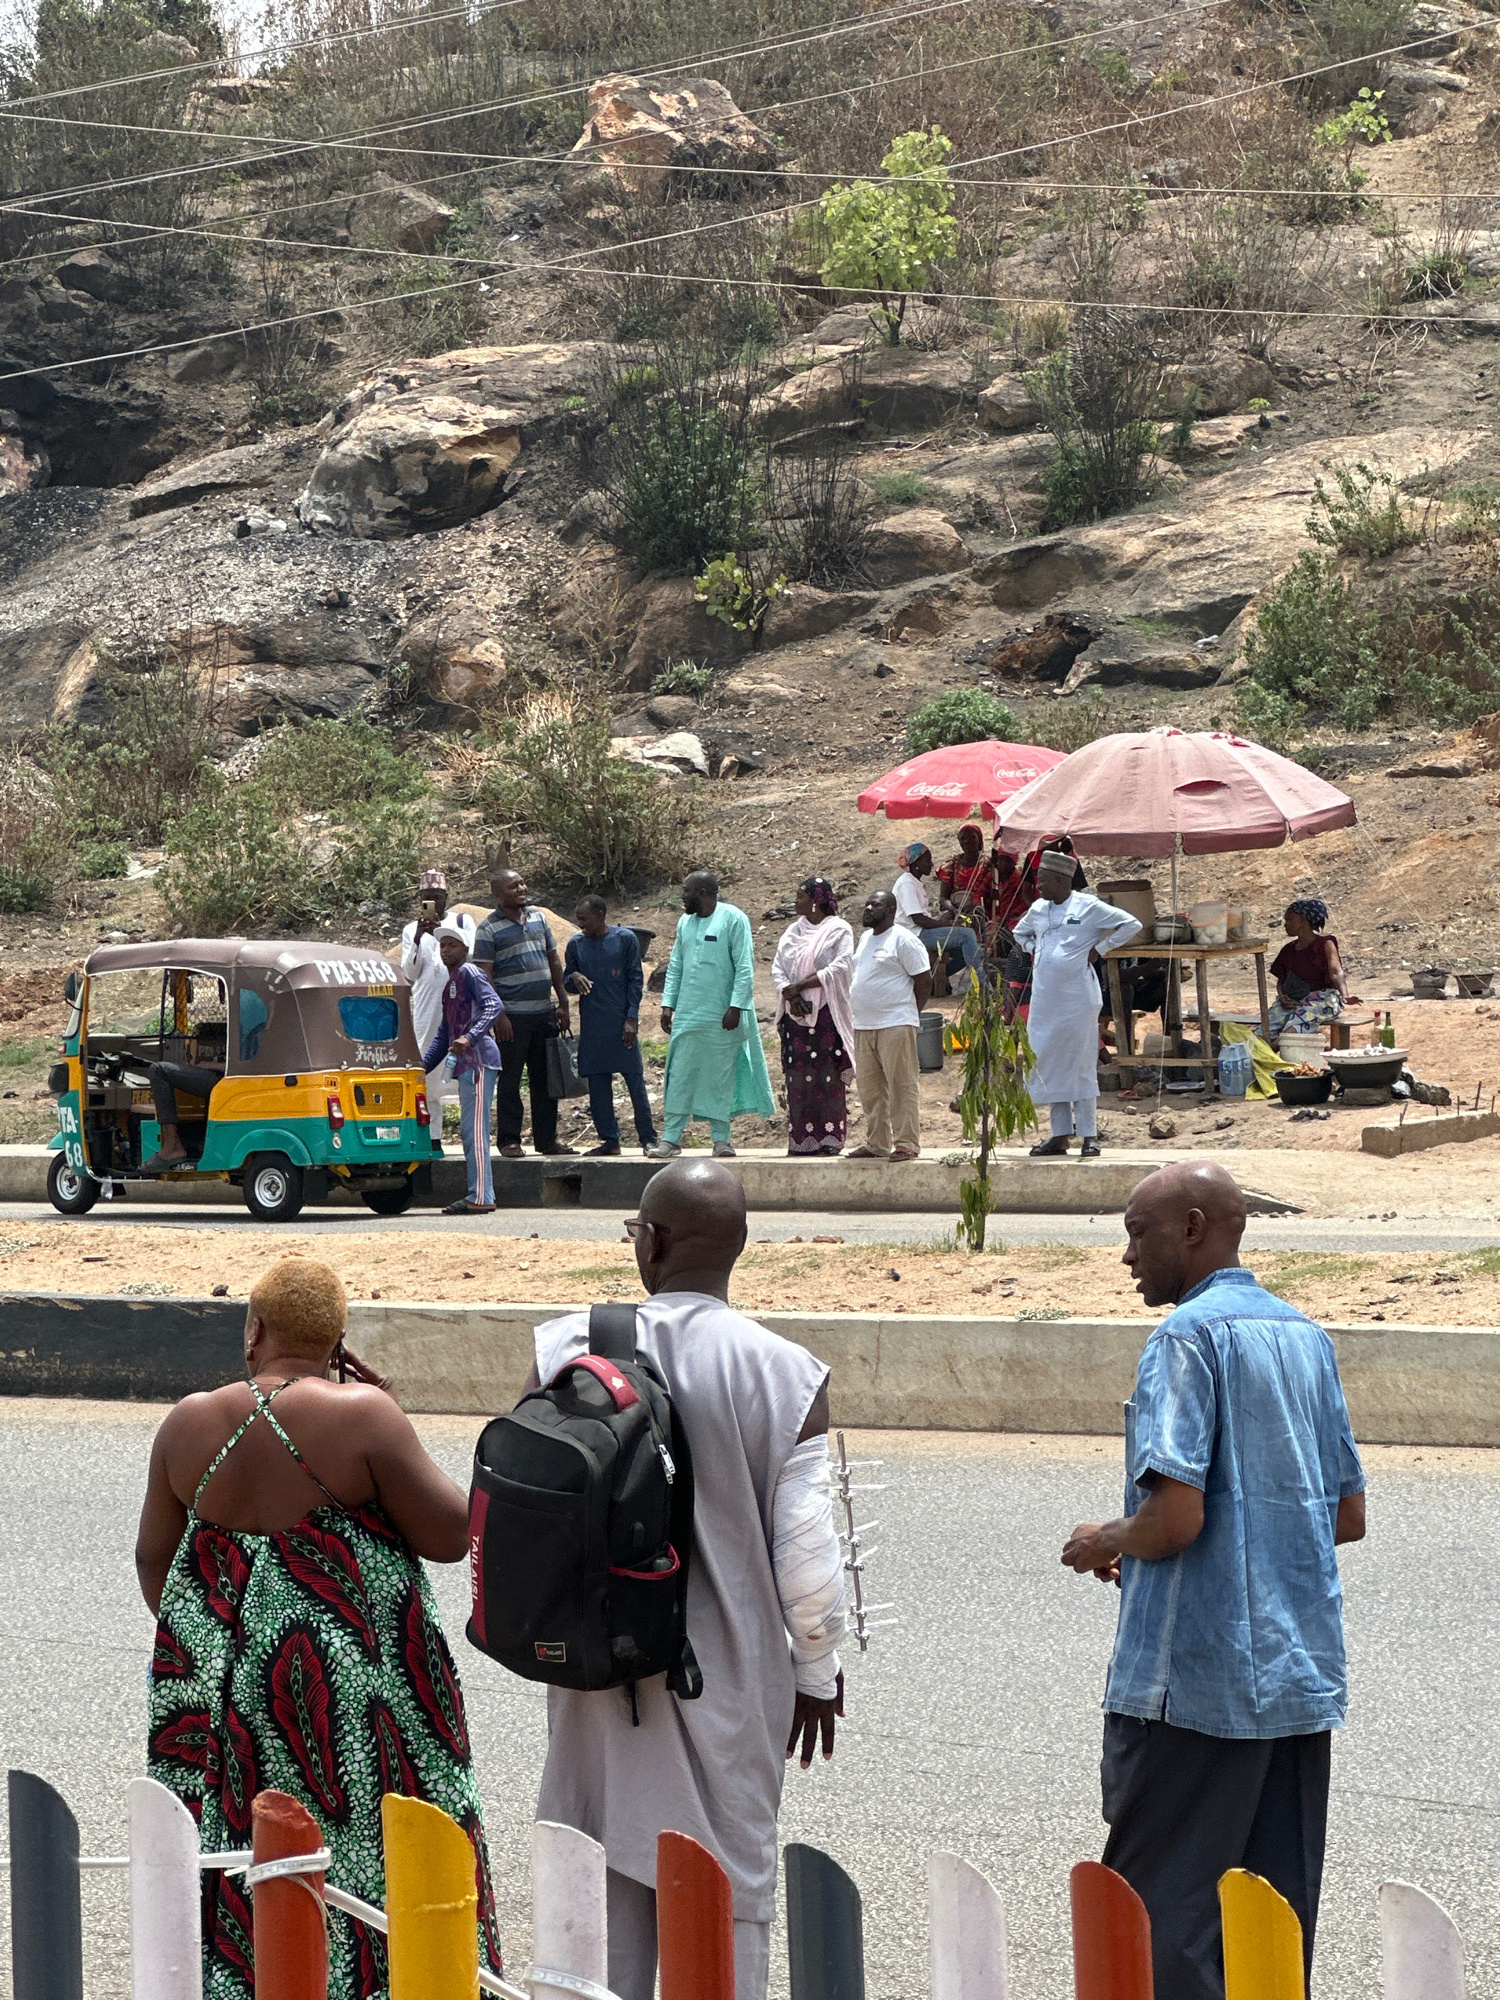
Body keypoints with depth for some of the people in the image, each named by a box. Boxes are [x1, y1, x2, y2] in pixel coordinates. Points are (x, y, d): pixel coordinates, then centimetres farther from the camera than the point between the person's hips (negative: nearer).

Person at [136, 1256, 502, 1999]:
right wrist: (386, 1422, -3)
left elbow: (153, 1559, 9)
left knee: (241, 1851, 12)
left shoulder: (189, 1424, -1)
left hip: (228, 1688, 4)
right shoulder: (361, 1416, -15)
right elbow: (451, 1534, -10)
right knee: (366, 1852, 5)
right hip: (356, 1690, -4)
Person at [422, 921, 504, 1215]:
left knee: (475, 1130, -12)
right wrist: (422, 1066, 23)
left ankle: (481, 1197, -14)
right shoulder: (450, 984, 25)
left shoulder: (469, 973, -4)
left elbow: (494, 1006, -20)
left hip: (478, 1060, -10)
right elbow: (443, 1035, 30)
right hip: (465, 1065, 10)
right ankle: (478, 1196, 9)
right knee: (470, 1132, 8)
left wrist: (470, 1037, -30)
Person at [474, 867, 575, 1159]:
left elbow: (554, 961, 18)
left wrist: (563, 1004, 13)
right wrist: (498, 1015, -16)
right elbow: (483, 976, -9)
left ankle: (546, 1138, 15)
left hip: (545, 1013, 6)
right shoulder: (489, 928, -5)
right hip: (513, 1015, -6)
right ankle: (509, 1140, 5)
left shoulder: (537, 917, 13)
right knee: (509, 1080, -1)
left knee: (545, 1079, 9)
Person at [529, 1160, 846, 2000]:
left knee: (604, 1878, 12)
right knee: (730, 1896, 7)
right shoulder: (785, 1373, -10)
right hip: (731, 1674, -1)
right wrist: (819, 1672, 7)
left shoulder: (573, 1349, -6)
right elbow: (807, 1548, -8)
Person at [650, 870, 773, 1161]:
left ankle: (721, 1138, 9)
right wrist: (668, 1003, 7)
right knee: (680, 1076, 0)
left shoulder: (733, 919, -5)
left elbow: (745, 967, -9)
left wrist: (736, 1007, -16)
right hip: (687, 1015, 5)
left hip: (721, 1017, -5)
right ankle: (670, 1139, 0)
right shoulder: (685, 922, 13)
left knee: (721, 1078, 1)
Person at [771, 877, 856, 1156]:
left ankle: (830, 1138, -7)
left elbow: (841, 967, -12)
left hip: (827, 1014, -5)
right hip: (796, 1015, 5)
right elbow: (778, 968, 10)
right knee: (798, 1078, 1)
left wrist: (799, 986, -14)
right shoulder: (793, 931, 16)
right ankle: (801, 1140, 2)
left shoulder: (839, 930, 0)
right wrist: (790, 995, -10)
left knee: (829, 1077, -8)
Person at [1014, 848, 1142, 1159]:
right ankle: (1060, 1135, 12)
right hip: (1045, 1000, 6)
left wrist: (1099, 949, -7)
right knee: (1050, 1066, 6)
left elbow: (1130, 924, -4)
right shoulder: (1038, 909, 12)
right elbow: (1020, 932, 32)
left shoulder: (1088, 907, -6)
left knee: (1081, 1066, -5)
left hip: (1078, 999, -6)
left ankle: (1089, 1136, -2)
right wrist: (1033, 951, 13)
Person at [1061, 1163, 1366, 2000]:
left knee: (1166, 1910, -3)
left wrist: (1104, 1544, -2)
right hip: (1302, 1674, 8)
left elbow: (1175, 1516, -21)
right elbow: (1351, 1515, 16)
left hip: (1195, 1679, -8)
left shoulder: (1192, 1334, -12)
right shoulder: (1305, 1335, 13)